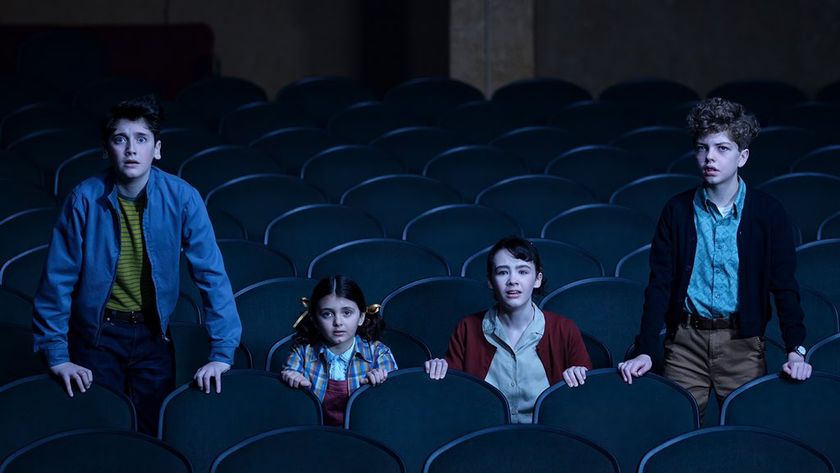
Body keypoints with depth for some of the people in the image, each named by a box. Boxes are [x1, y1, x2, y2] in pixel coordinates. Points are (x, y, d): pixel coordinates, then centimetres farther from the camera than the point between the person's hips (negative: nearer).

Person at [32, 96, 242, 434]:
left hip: (153, 333, 1)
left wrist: (222, 353, -16)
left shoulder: (181, 198, -12)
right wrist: (57, 355, -10)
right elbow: (58, 280, -9)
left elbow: (211, 274, -11)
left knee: (154, 435, 5)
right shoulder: (85, 199, -14)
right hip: (98, 332, -1)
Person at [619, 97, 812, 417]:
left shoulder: (768, 213, 0)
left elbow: (785, 286, -2)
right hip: (685, 340, 1)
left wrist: (796, 351, -14)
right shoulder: (678, 210, 3)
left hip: (742, 343, -1)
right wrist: (645, 352, -9)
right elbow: (659, 284, 1)